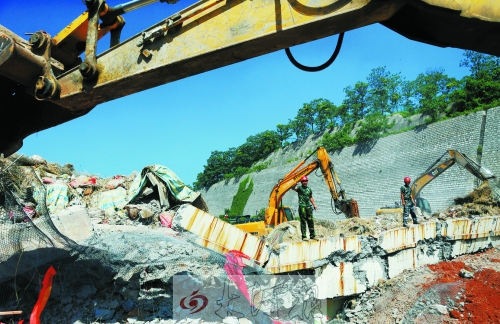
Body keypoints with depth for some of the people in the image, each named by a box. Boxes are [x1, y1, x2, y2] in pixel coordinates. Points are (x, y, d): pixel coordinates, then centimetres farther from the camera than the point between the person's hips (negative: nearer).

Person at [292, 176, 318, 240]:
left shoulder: (309, 189, 16)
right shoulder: (299, 188, -1)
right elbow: (294, 188, -22)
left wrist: (314, 205, 18)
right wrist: (295, 184, -43)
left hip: (309, 207, 5)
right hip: (302, 207, -5)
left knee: (311, 221, 7)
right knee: (303, 221, -2)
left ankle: (312, 235, 16)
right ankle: (304, 236, 1)